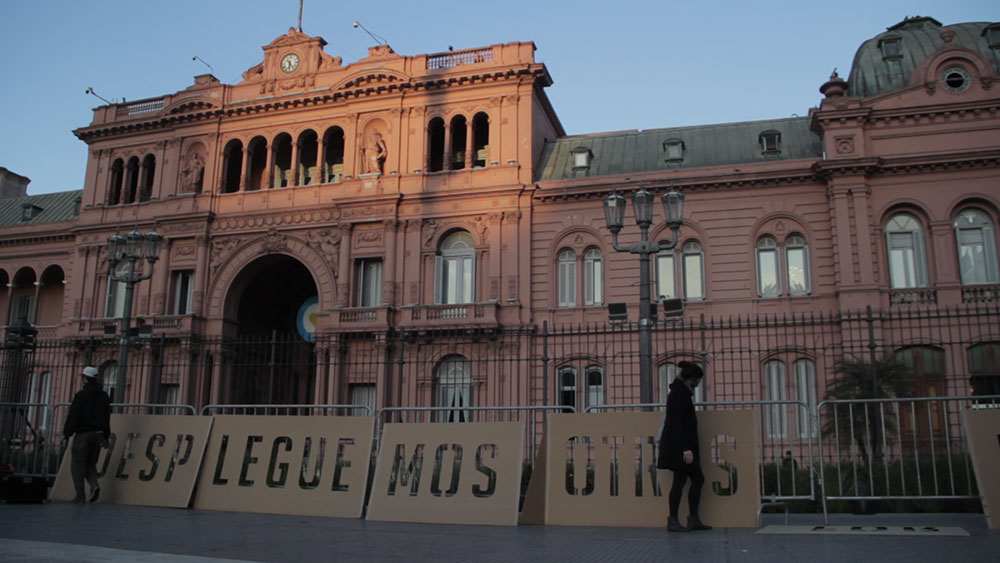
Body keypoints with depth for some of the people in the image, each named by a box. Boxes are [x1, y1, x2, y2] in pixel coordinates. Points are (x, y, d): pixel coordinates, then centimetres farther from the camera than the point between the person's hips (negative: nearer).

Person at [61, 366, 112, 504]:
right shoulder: (104, 396, 12)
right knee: (91, 464, 15)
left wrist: (66, 436, -7)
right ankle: (94, 485, -10)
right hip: (98, 434, 6)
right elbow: (107, 418, 15)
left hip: (83, 434, -5)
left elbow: (73, 417, -10)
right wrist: (105, 437, 21)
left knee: (78, 465, 1)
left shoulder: (81, 395, -8)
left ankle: (80, 496, -2)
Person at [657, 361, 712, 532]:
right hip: (679, 445, -10)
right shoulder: (679, 393, -16)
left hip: (681, 445, 10)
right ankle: (673, 522, 2)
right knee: (680, 480, -5)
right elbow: (678, 424, -22)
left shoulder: (680, 392, 16)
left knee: (698, 479, 10)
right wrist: (686, 449, -25)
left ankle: (694, 520, 13)